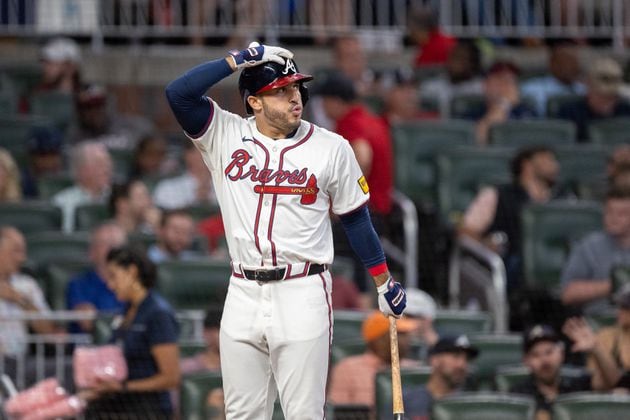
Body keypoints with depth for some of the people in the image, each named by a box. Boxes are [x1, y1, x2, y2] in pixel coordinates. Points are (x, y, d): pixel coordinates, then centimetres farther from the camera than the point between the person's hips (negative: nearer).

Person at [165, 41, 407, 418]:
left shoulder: (331, 148, 0)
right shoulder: (225, 136, 2)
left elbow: (356, 218, 8)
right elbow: (179, 93, -12)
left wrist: (384, 282, 11)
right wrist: (240, 59, -13)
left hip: (302, 298, -2)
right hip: (243, 297, 3)